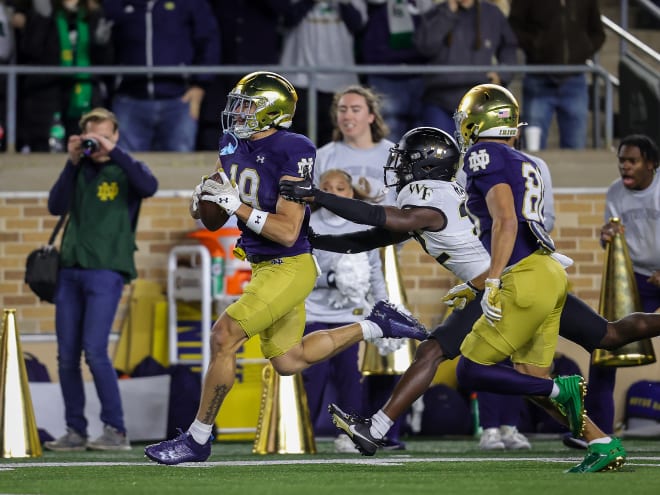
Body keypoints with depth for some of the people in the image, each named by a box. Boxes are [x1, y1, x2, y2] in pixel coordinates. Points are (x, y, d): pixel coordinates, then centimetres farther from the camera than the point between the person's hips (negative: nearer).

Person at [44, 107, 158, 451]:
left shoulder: (125, 170, 4)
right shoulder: (78, 172, 14)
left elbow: (149, 186, -17)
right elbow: (56, 207, 0)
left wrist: (113, 152, -18)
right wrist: (73, 163, -8)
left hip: (106, 270, -5)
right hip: (70, 269, 5)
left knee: (95, 351, -14)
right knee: (67, 355, 2)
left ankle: (116, 431, -8)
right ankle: (75, 431, 10)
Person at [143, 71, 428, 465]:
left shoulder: (291, 153, -21)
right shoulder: (232, 145, 3)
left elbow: (287, 231, -24)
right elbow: (215, 207, 16)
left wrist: (237, 206, -27)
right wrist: (205, 198, -7)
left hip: (289, 267, -9)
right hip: (263, 267, 9)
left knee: (224, 337, -14)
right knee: (288, 361, 17)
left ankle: (198, 439, -3)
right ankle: (374, 326, 30)